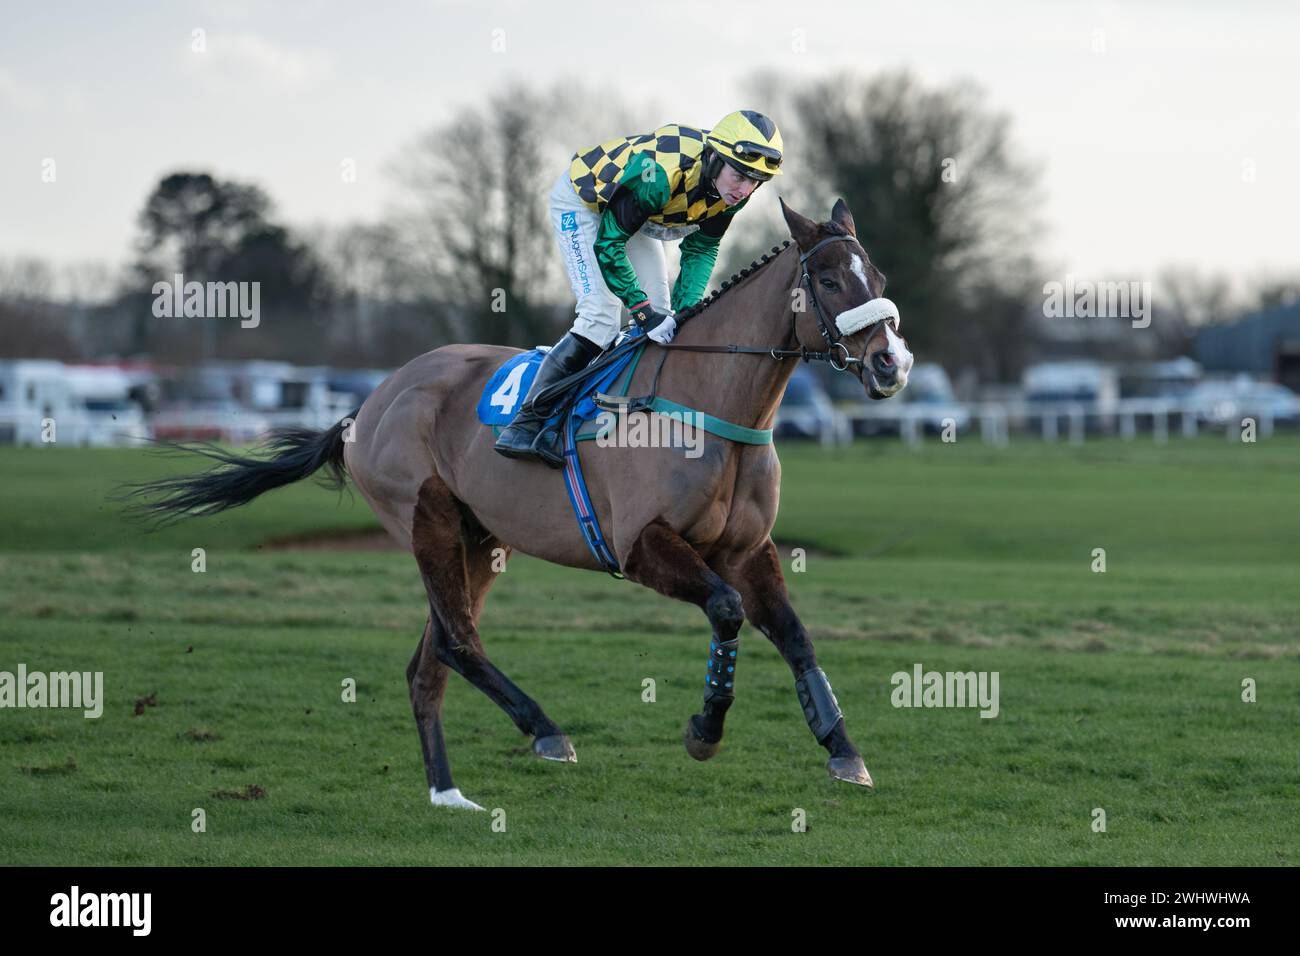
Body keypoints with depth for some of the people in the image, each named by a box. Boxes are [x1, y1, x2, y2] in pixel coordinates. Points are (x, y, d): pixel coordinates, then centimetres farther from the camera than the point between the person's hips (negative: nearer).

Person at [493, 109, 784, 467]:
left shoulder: (731, 189, -20)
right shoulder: (660, 173, -42)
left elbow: (701, 248, -5)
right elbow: (607, 246, -33)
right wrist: (643, 310, -34)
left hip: (639, 217, 8)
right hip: (581, 200, -8)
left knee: (659, 316, -1)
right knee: (601, 317, -20)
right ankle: (526, 423, -20)